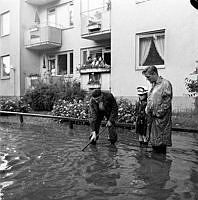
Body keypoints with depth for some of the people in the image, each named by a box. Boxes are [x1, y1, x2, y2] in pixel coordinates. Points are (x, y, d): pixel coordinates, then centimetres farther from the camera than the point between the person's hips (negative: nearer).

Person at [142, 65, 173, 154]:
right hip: (152, 118, 8)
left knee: (160, 144, -2)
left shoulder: (165, 84, -9)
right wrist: (148, 110, 12)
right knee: (154, 143, 14)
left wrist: (158, 114, -15)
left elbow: (167, 102, -15)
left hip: (161, 119, -8)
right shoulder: (153, 85, 16)